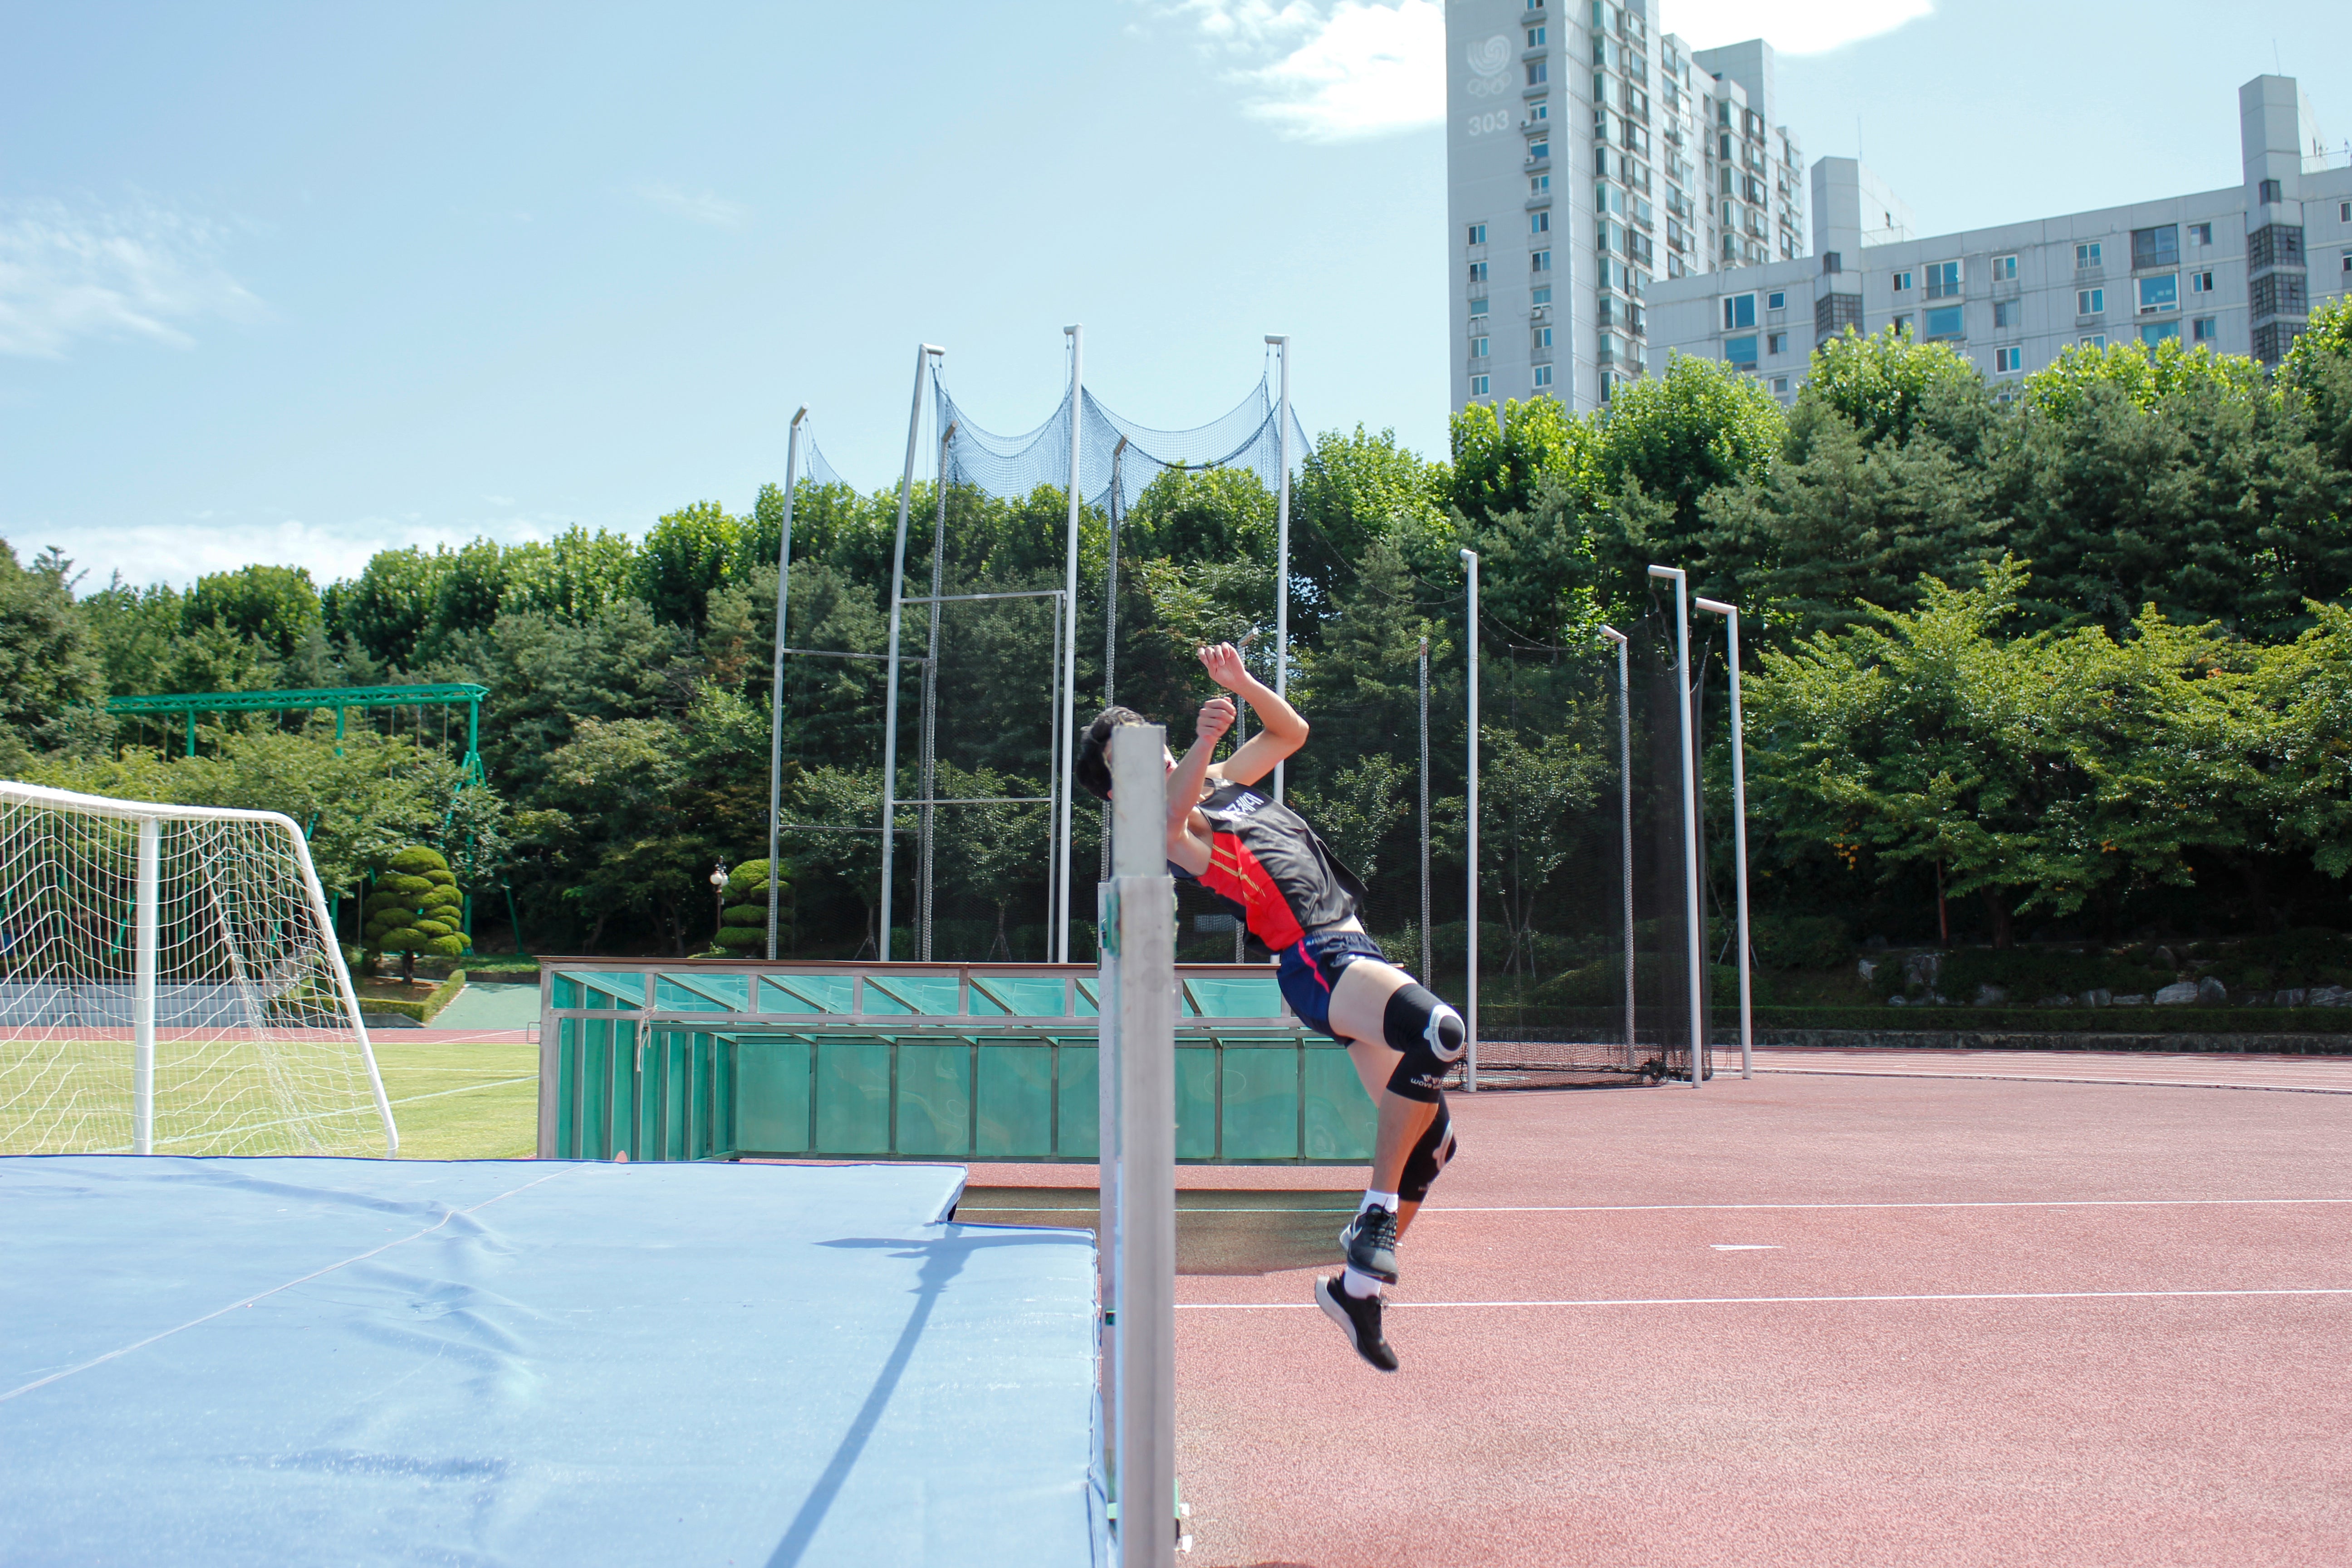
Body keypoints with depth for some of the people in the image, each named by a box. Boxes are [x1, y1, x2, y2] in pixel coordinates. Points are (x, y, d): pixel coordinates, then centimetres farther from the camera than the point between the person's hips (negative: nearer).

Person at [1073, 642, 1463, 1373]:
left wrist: (1241, 683, 15)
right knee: (1440, 1031, -35)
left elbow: (1292, 732, 31)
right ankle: (1375, 1215, -23)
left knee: (1430, 1134, 5)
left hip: (1354, 949, 9)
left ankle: (1356, 1286, 16)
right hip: (1318, 960, -8)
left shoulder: (1224, 783, 22)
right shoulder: (1163, 829, -4)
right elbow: (1174, 812, -29)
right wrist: (1202, 743, -48)